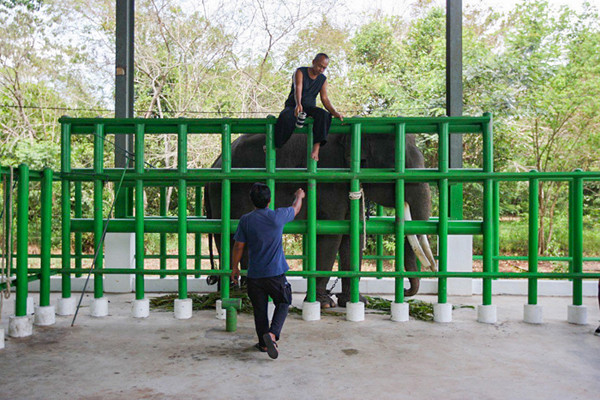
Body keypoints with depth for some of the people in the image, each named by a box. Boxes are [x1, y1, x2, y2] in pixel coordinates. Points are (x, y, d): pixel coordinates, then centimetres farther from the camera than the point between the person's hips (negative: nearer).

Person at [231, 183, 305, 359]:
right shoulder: (278, 216, -9)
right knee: (282, 304, 14)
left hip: (254, 274, 2)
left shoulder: (245, 220, -5)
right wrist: (299, 196, 33)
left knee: (259, 310, 14)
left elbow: (238, 246, -1)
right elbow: (295, 209, 12)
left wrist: (235, 267, 13)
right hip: (276, 272, -2)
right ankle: (272, 333, -7)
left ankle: (263, 343, 25)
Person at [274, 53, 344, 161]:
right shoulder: (300, 72, -5)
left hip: (309, 107, 3)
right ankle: (273, 145, -22)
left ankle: (316, 147, -39)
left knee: (324, 115, -31)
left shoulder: (323, 79, 9)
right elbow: (298, 89, -22)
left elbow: (325, 99, 3)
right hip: (293, 106, -3)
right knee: (285, 117, -38)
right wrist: (298, 104, -43)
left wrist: (335, 113, -15)